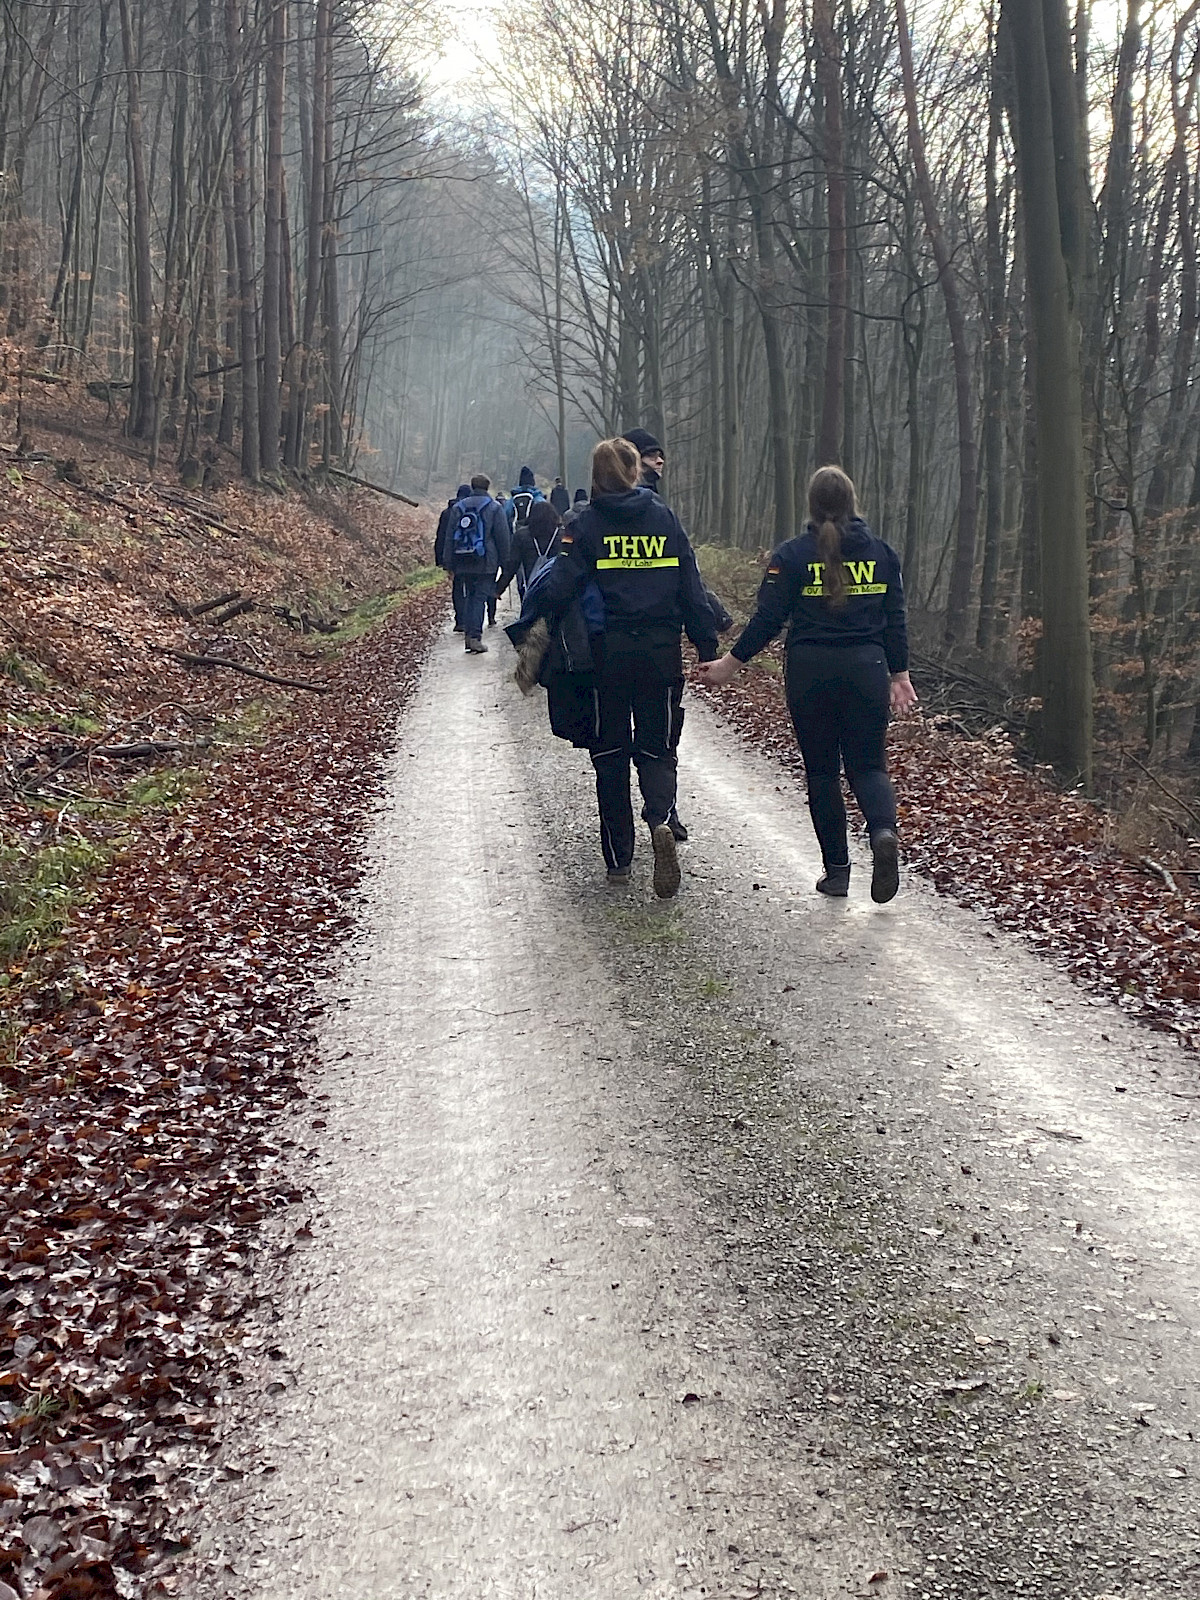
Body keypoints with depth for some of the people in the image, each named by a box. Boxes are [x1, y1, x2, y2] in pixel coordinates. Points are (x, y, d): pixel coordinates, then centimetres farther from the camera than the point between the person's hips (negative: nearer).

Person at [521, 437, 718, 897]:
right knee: (657, 748, 10)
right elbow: (692, 588, 2)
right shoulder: (665, 518, 3)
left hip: (608, 652, -1)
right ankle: (659, 821, -21)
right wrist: (707, 647, 6)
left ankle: (618, 859, 15)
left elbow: (559, 586, -12)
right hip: (661, 651, 1)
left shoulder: (585, 524, -2)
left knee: (610, 752, 11)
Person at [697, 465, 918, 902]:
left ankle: (836, 870, 10)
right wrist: (899, 675, 14)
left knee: (821, 770, 9)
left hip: (810, 674, -2)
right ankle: (884, 831, -22)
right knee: (867, 764, 8)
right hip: (866, 670, 2)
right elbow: (895, 621, 5)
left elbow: (767, 620, -6)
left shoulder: (792, 555, -5)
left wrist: (731, 664, 4)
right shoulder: (881, 553, 4)